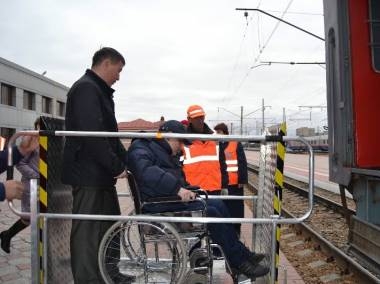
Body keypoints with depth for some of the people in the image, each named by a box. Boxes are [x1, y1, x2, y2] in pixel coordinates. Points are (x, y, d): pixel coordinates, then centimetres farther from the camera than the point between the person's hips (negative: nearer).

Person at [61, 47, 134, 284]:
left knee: (109, 226, 18)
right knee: (88, 231, -2)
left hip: (101, 174, 11)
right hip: (89, 174, -11)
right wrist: (117, 166, -18)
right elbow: (92, 135, -24)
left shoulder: (99, 91, 19)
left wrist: (126, 160, 10)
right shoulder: (86, 88, -14)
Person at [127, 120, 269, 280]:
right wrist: (177, 188, -36)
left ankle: (241, 253, 4)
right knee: (210, 213, -20)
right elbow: (146, 171, -31)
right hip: (159, 208, -10)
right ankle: (238, 262, -8)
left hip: (174, 200, 10)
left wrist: (185, 189, 10)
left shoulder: (164, 152, 23)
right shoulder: (141, 149, -10)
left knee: (218, 205, -1)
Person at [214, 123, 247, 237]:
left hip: (235, 183, -3)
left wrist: (242, 180, -10)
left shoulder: (236, 144, -2)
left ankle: (236, 230, 17)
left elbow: (242, 163, -5)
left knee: (236, 207, 5)